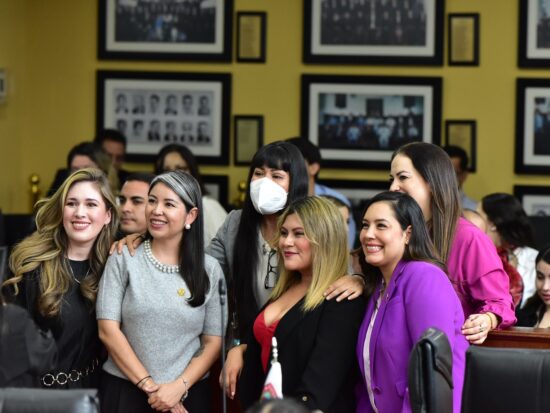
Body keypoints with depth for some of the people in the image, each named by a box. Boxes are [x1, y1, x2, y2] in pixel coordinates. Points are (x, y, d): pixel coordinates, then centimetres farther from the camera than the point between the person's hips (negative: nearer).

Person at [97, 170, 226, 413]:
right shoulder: (123, 260, -1)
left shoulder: (209, 270, 3)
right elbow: (108, 330, -6)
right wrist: (148, 385, -12)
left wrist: (178, 388, -12)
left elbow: (213, 342, 1)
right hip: (125, 391, -1)